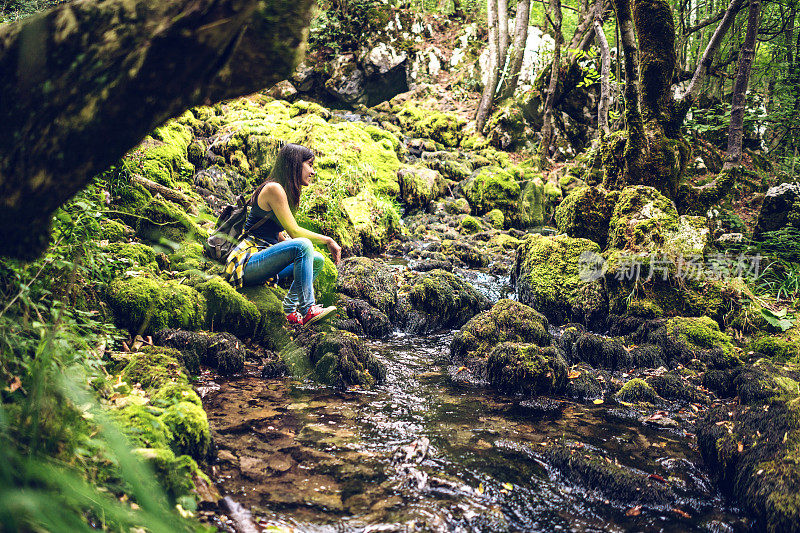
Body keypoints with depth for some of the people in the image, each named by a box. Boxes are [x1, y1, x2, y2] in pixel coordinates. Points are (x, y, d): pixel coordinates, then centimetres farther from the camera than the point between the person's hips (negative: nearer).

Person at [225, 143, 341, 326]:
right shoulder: (274, 189, -12)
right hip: (248, 263, -10)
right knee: (303, 245, -28)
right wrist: (327, 240, -4)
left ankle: (290, 308, -6)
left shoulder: (284, 191, 18)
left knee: (317, 260, 7)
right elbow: (294, 232, -15)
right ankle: (307, 309, -26)